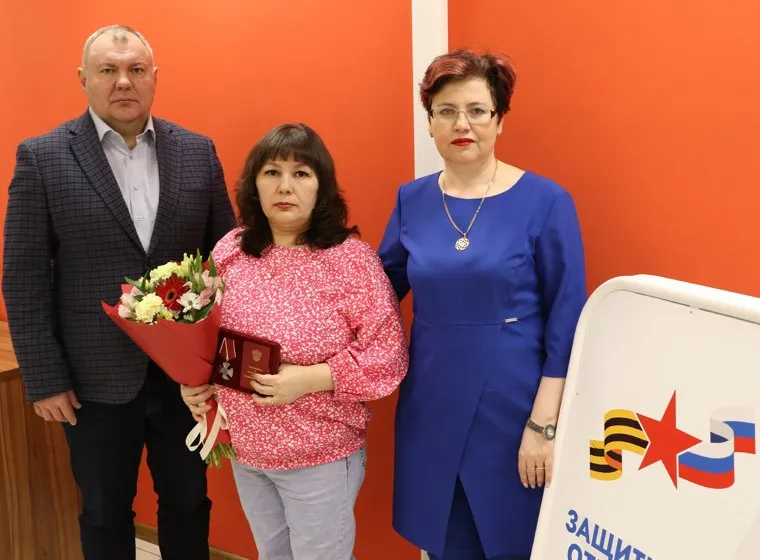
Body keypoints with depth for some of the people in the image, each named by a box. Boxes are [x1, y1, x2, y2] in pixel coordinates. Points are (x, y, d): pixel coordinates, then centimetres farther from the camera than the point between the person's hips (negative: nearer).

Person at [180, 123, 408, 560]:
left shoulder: (350, 258, -18)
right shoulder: (230, 250, -2)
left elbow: (390, 355, -18)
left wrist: (311, 378, -26)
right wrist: (196, 378, -7)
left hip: (321, 458, -5)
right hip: (245, 450, 5)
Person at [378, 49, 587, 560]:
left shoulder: (545, 201, -9)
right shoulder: (412, 200, 2)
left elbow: (567, 322, -9)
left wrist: (544, 423, -13)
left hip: (514, 408, -3)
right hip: (432, 408, 4)